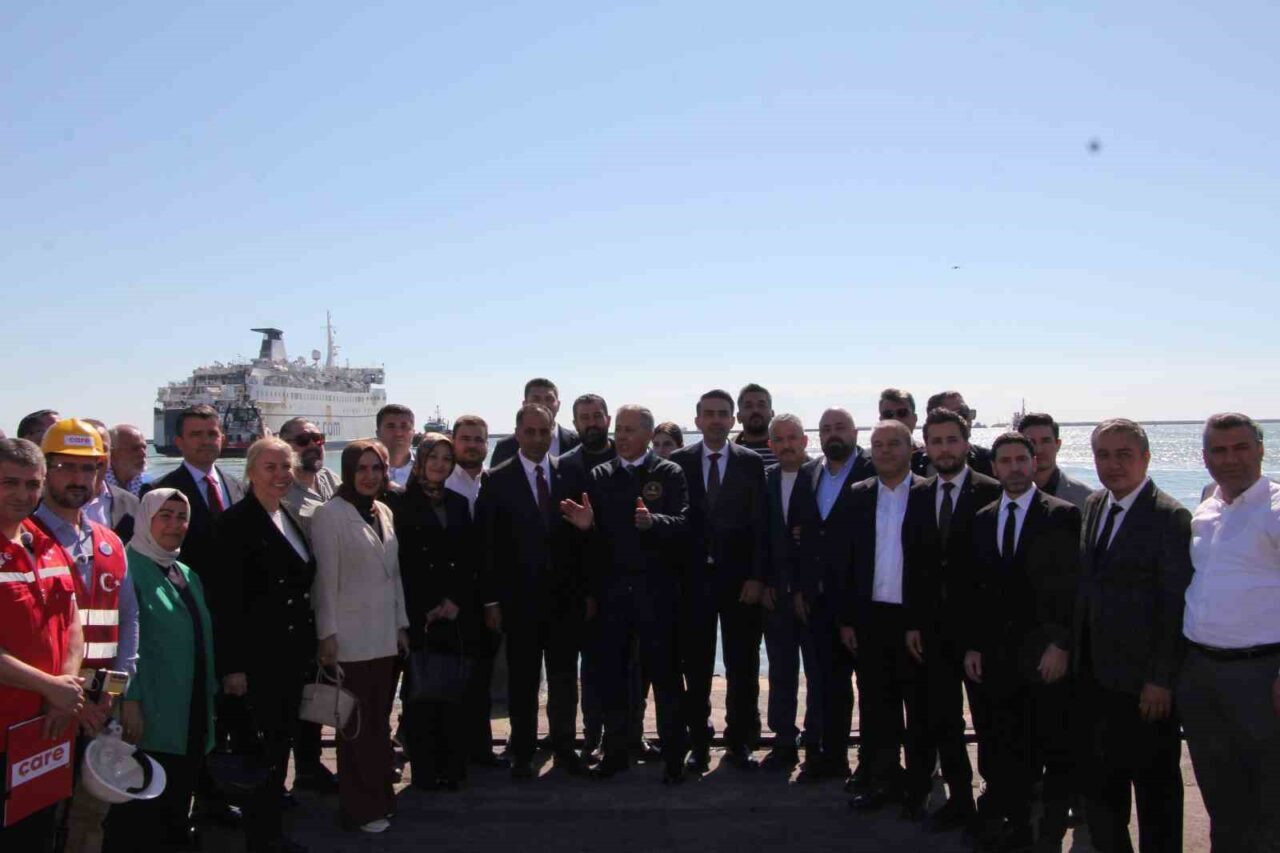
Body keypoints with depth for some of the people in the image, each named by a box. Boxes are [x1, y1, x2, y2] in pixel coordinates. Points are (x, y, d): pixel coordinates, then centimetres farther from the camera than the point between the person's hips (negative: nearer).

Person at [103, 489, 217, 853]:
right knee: (137, 820, 1)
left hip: (192, 721, 7)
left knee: (176, 816, 14)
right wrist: (129, 701, -20)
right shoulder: (129, 567, -8)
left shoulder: (189, 576, 16)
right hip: (149, 720, -7)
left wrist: (209, 698, 15)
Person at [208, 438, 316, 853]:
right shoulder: (235, 523, -12)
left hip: (293, 654, 7)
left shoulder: (292, 519, 11)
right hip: (257, 656, -7)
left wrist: (308, 645, 14)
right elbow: (225, 600, -15)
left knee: (282, 742, 15)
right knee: (260, 745, 2)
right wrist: (232, 665, -18)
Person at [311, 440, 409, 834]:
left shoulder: (384, 513, 11)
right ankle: (360, 808, 16)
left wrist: (401, 624, 12)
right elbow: (325, 580, -9)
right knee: (357, 726, 2)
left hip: (386, 637, 6)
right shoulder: (329, 514, -7)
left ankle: (380, 797, 25)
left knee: (380, 722, 12)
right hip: (352, 639, -6)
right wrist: (327, 635, -11)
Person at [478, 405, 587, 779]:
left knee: (565, 675, 10)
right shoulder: (498, 480, -2)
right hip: (520, 596, -2)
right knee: (522, 678, 8)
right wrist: (491, 600, -6)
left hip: (566, 595, 2)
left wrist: (588, 590, 2)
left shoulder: (570, 475, 4)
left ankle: (564, 747, 23)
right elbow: (488, 544, -3)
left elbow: (583, 535, 5)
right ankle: (523, 753, 21)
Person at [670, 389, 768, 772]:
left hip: (740, 579, 0)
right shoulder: (678, 462, 5)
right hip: (693, 579, 0)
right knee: (696, 668, 6)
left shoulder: (751, 463, 3)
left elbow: (761, 524, -1)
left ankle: (739, 743, 21)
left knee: (743, 667, 6)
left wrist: (756, 577, -8)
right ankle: (698, 744, 19)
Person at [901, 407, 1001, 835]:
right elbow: (912, 563, 8)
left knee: (988, 719, 8)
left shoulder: (992, 493, -8)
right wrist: (912, 623, 4)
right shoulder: (918, 495, 8)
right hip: (932, 627, 5)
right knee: (942, 719, 12)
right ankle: (959, 802, 25)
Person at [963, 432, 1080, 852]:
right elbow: (975, 587, 11)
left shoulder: (1063, 515, -4)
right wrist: (972, 645, 7)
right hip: (997, 653, 4)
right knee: (1007, 747, 9)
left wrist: (1062, 644, -12)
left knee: (1056, 750, 6)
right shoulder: (983, 518, 10)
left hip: (1047, 654, -4)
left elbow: (1074, 585, -7)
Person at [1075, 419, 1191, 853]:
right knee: (1099, 780, 18)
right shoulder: (1093, 505, 8)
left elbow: (1176, 605, -15)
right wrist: (1076, 651, 8)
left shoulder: (1169, 517, -14)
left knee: (1156, 784, 10)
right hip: (1094, 671, 7)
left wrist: (1161, 679, -15)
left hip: (1141, 679, -7)